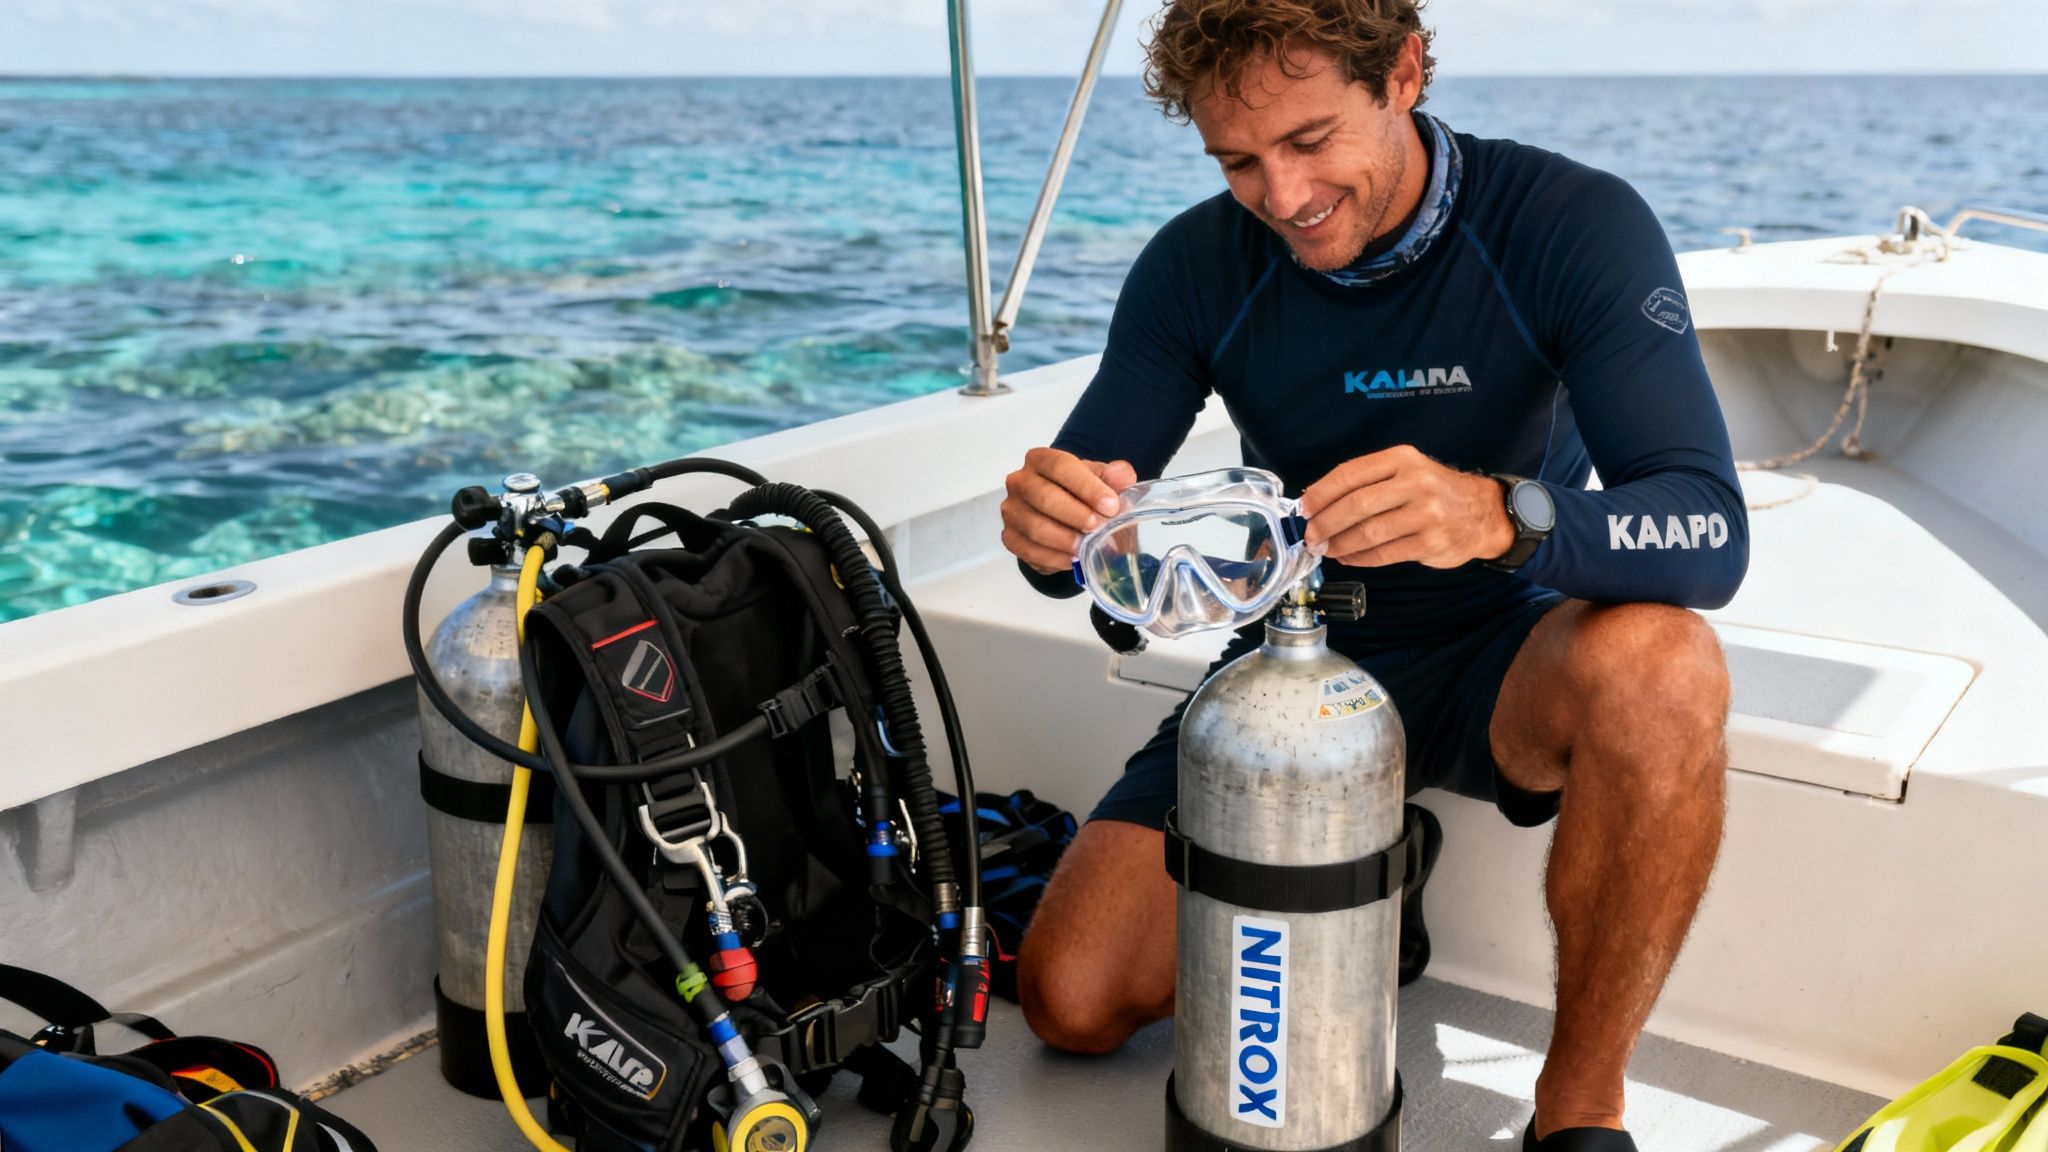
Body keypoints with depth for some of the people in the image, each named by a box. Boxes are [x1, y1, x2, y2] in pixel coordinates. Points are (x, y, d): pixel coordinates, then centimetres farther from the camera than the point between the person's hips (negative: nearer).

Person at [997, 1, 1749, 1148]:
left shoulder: (1574, 225, -18)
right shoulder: (1198, 265, -9)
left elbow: (1712, 533, -27)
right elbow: (1086, 506, -6)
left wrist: (1501, 514, -49)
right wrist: (1052, 525, -33)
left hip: (1498, 658, -2)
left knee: (1658, 663, -38)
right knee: (1075, 998, -9)